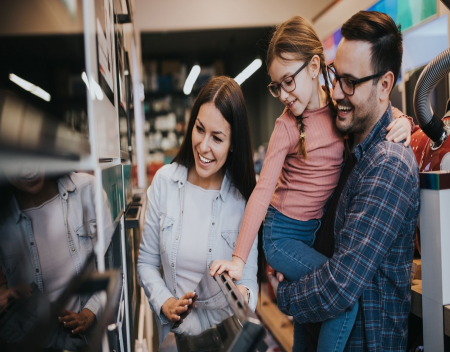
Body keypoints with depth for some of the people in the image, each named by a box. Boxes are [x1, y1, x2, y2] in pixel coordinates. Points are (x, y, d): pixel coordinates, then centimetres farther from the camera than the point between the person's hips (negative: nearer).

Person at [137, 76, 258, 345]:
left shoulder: (246, 196, -14)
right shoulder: (165, 181, -8)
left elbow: (249, 278, -11)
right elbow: (147, 262, 1)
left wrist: (244, 295, -34)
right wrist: (165, 303, -15)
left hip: (225, 334, -1)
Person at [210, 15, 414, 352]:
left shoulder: (339, 105, -3)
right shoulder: (288, 125, -14)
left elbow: (379, 116, 8)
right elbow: (263, 190, -18)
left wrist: (403, 122, -19)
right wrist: (239, 258, -23)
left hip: (318, 229, 5)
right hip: (284, 234, -5)